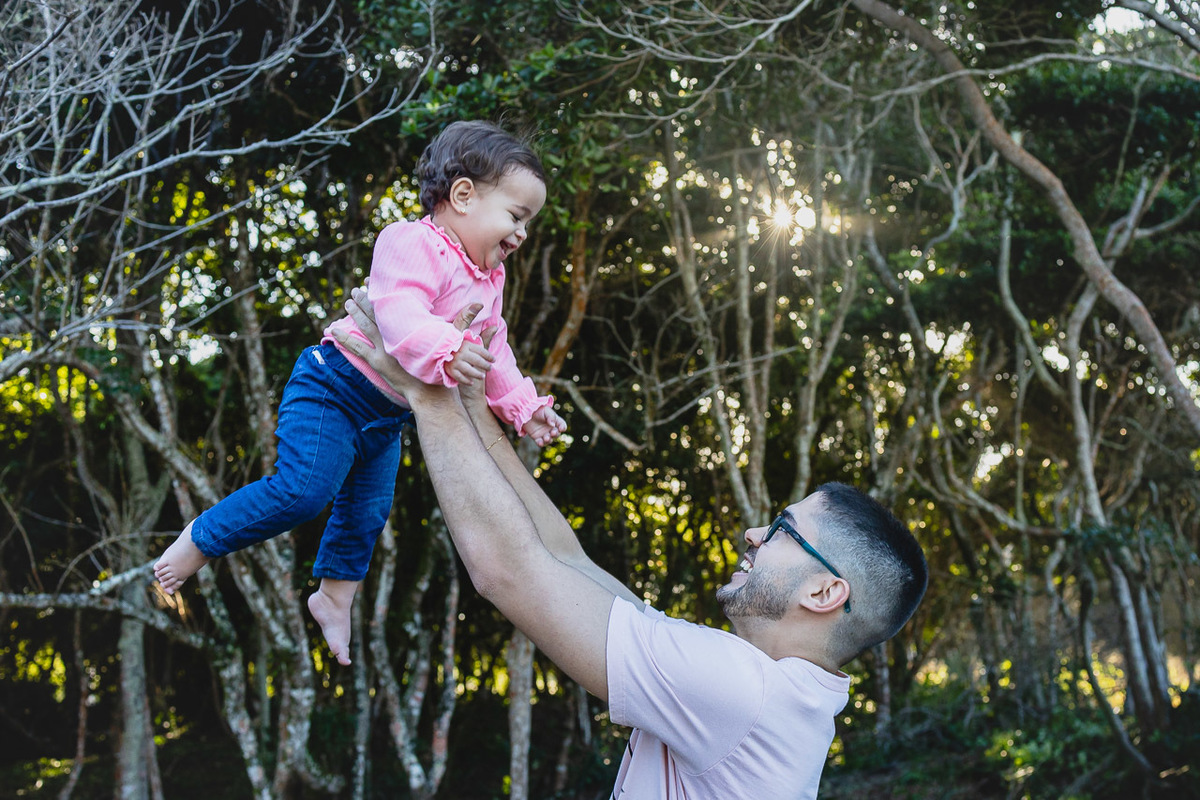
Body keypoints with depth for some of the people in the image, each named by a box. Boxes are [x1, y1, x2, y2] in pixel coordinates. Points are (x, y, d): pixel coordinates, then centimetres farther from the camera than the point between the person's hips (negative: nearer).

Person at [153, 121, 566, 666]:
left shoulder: (487, 282, 9)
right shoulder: (413, 247, -22)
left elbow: (493, 356, 16)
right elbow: (399, 315, -39)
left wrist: (523, 408, 6)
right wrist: (446, 351, -55)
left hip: (387, 416, 9)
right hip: (336, 386, -9)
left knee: (368, 509, 15)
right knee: (301, 491, -17)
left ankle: (333, 596, 36)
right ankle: (201, 539, 4)